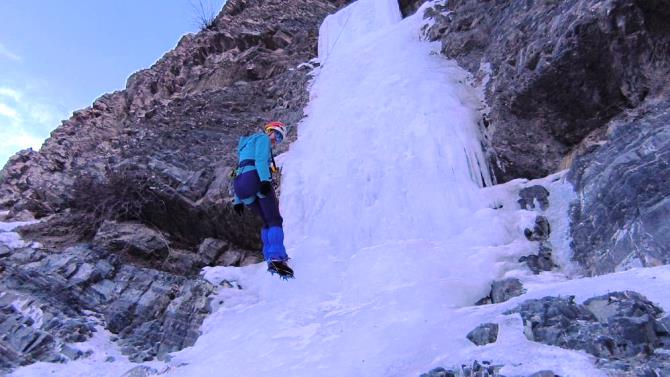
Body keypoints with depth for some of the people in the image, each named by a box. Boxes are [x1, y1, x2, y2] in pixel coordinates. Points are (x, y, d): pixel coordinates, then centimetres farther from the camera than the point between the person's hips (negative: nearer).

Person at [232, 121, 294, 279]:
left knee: (267, 222, 14)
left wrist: (238, 200, 23)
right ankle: (277, 258, -27)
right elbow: (260, 159, -10)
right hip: (256, 178, -8)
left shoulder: (247, 145, 37)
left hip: (241, 185, 8)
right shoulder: (262, 138, 12)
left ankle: (270, 260, 1)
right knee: (275, 220, -10)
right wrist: (265, 179, -24)